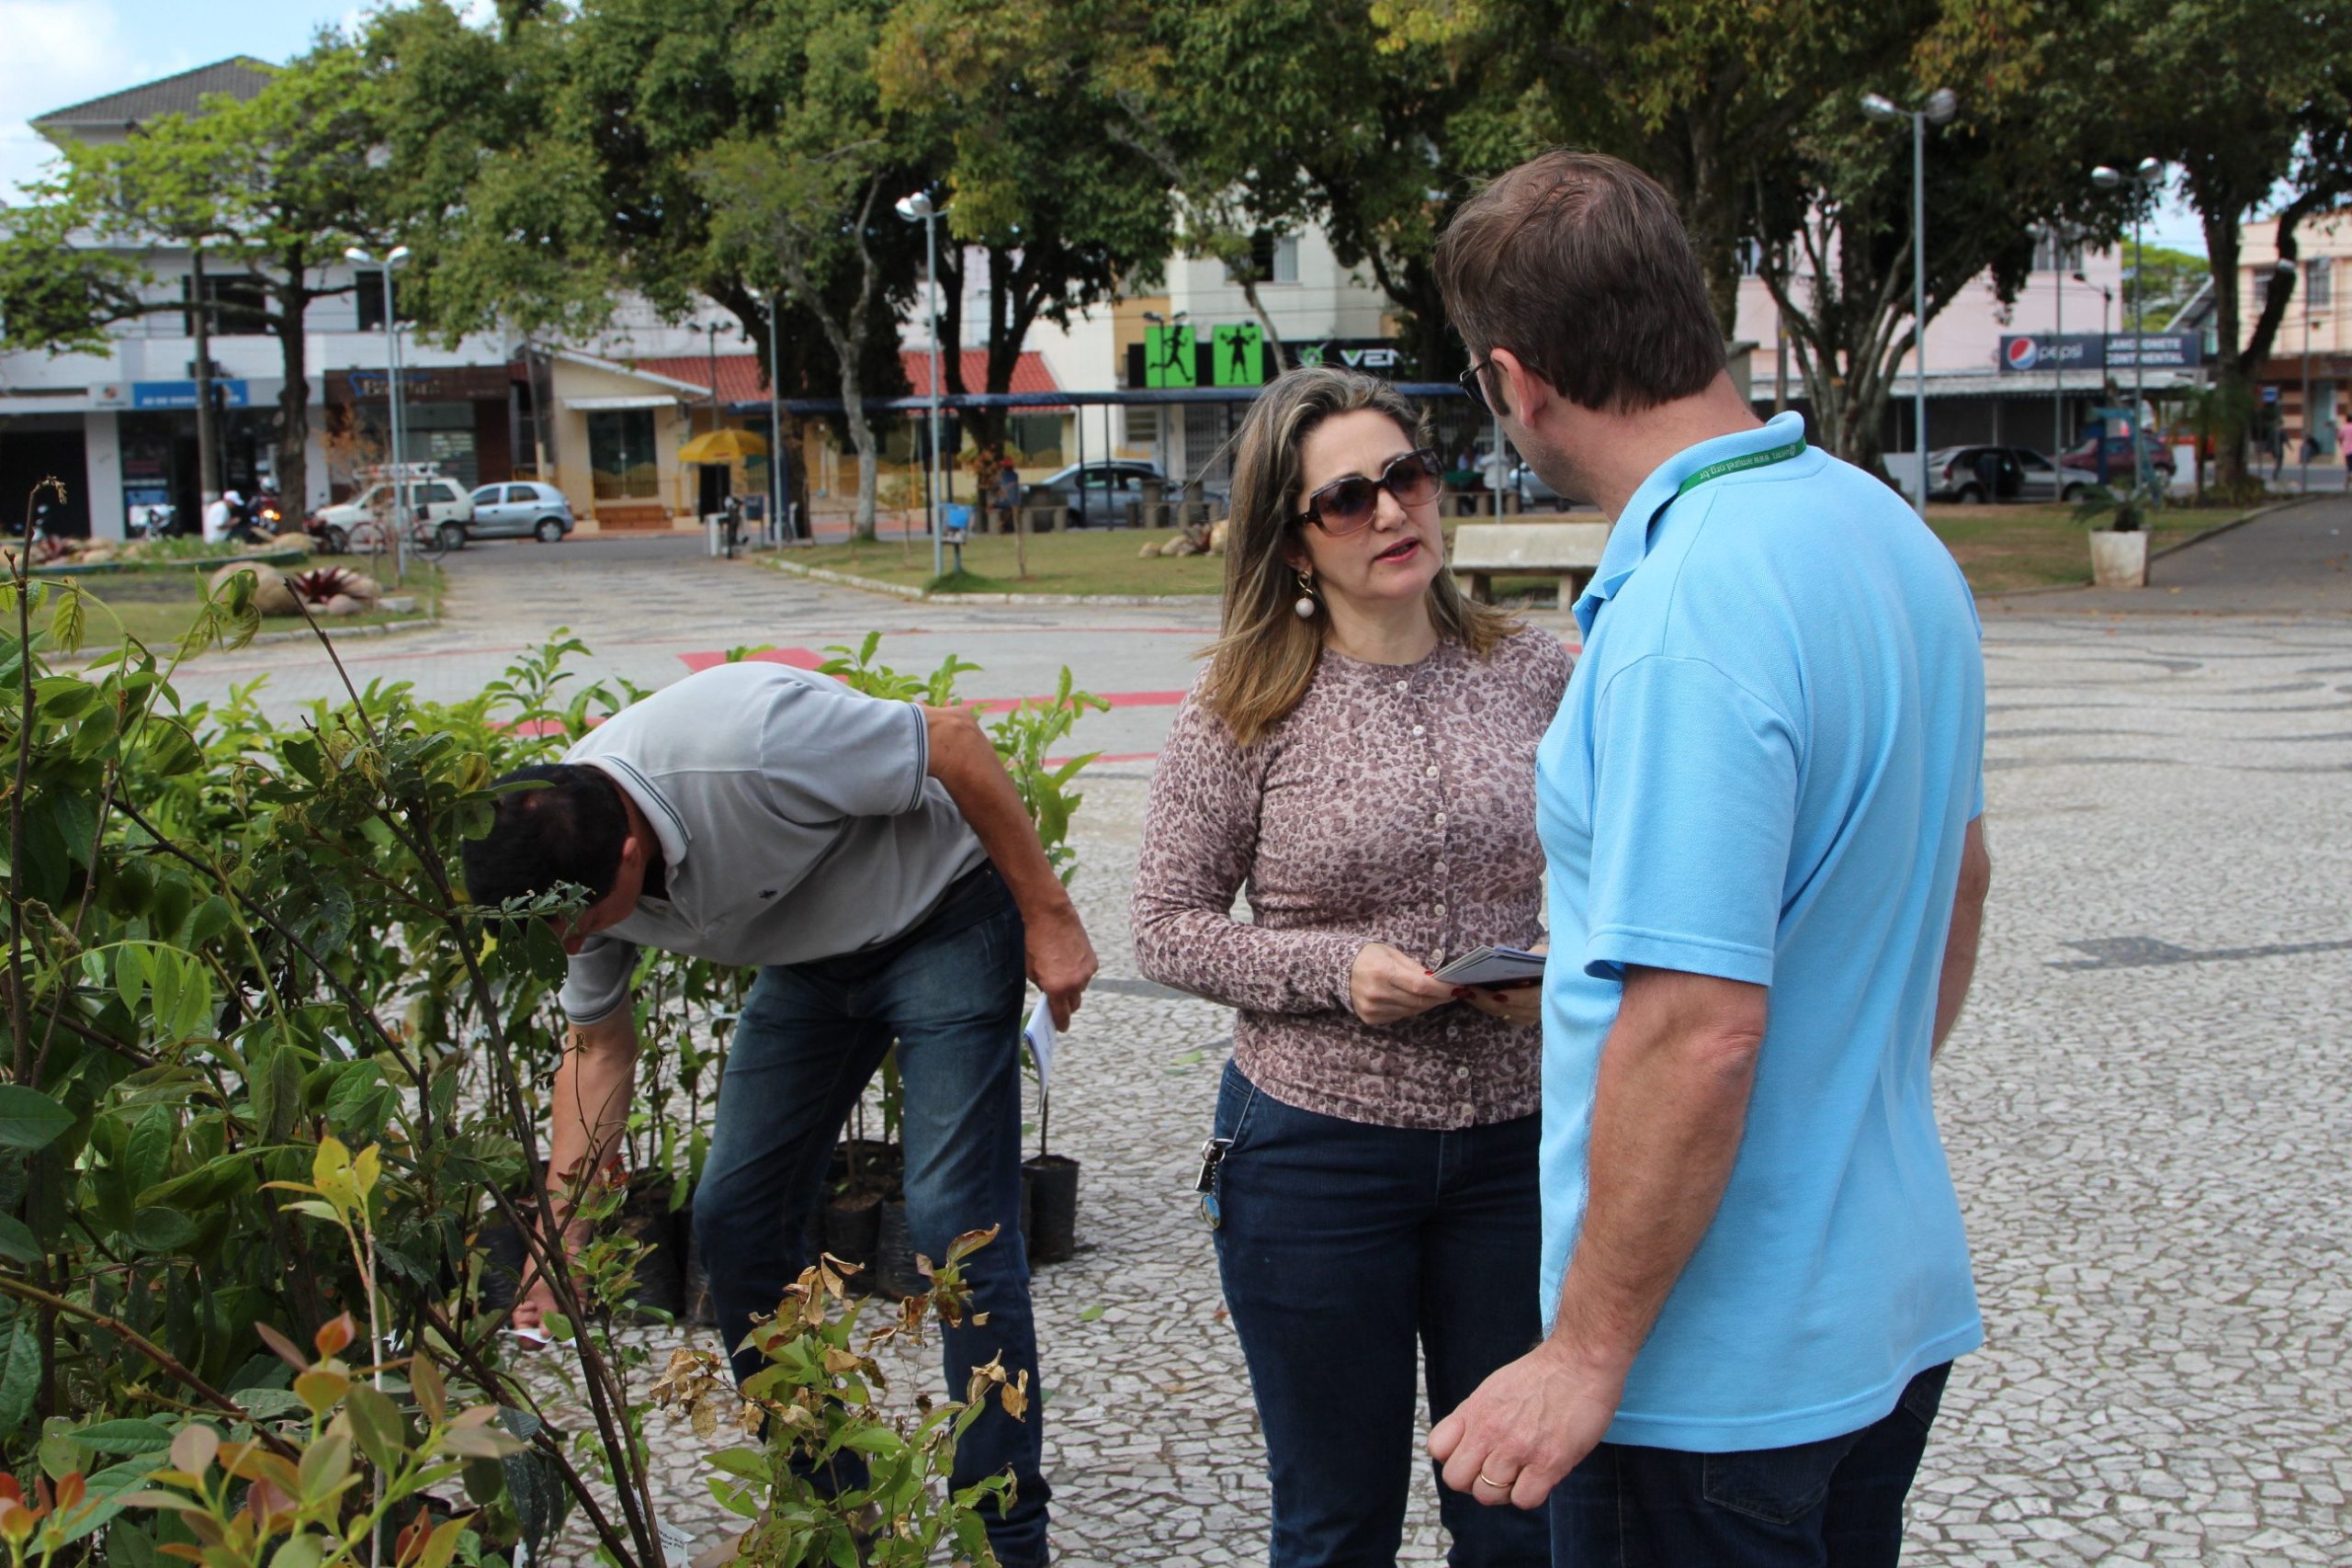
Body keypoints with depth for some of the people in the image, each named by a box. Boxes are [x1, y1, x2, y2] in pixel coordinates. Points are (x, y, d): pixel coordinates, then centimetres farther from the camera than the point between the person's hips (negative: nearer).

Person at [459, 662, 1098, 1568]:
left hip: (943, 920, -7)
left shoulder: (747, 742, -38)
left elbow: (952, 738, -25)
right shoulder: (563, 854, -14)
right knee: (733, 1219, 2)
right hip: (806, 961, 7)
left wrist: (1048, 917, -20)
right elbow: (598, 1047, 0)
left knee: (954, 1223, -14)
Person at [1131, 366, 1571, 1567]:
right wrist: (1335, 969, -18)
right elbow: (1167, 928, -4)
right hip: (1313, 1145, -2)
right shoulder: (1243, 712, -8)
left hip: (1515, 1143, 2)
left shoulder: (1533, 675, -1)